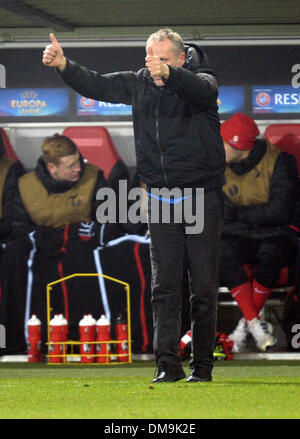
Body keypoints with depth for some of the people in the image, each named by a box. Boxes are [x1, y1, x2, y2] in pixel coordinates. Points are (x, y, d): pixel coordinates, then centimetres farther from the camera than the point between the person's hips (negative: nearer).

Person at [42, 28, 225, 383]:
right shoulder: (139, 83, 6)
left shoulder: (200, 78, -7)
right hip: (161, 198, 3)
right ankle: (167, 364, -3)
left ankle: (202, 364, 8)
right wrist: (63, 65, -16)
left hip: (202, 197, -3)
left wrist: (169, 73, -50)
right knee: (163, 286, -2)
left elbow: (204, 90, -30)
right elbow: (96, 85, 2)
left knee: (204, 287, 1)